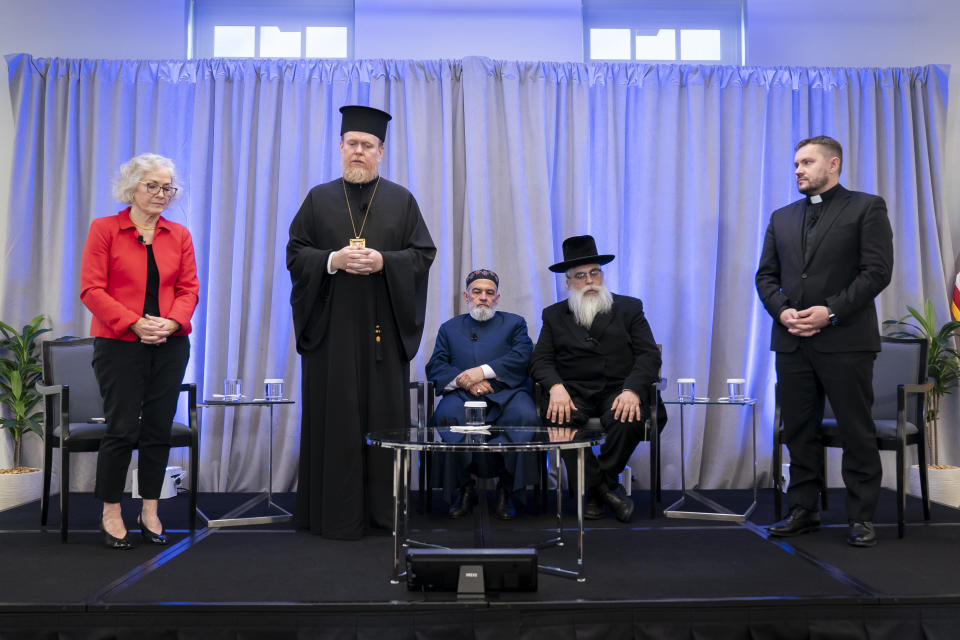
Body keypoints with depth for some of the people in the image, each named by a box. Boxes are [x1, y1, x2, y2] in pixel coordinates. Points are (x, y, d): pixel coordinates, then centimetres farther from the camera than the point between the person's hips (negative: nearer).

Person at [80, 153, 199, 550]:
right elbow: (92, 290, -6)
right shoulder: (104, 229, 1)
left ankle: (150, 512, 18)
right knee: (122, 429, -2)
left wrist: (171, 322, -12)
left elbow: (189, 289, 7)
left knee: (158, 429, 6)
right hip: (119, 344, -3)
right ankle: (111, 514, 14)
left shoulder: (179, 235, 11)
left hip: (170, 345, 3)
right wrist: (135, 323, -16)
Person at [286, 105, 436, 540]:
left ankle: (383, 508, 12)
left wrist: (383, 261, -14)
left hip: (383, 326, 0)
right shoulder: (318, 199, 11)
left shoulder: (401, 201, 10)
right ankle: (337, 512, 9)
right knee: (334, 416, 0)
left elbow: (423, 254, 3)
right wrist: (332, 260, -13)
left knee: (384, 412, 2)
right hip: (331, 326, 0)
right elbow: (295, 253, 5)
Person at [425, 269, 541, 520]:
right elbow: (435, 367, 9)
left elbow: (521, 358, 1)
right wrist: (463, 381, -11)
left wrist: (483, 371, -12)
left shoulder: (514, 323, 21)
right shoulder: (449, 328, 24)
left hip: (506, 392, -1)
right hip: (463, 395, 1)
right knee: (445, 415, -33)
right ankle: (465, 487, -15)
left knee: (525, 415, -34)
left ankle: (506, 487, -17)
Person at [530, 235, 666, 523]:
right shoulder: (554, 315, 17)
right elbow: (540, 360, 7)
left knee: (628, 421, -33)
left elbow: (649, 355, 3)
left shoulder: (629, 308, 13)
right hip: (574, 393, 1)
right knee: (560, 419, -32)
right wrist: (556, 387, -16)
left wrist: (631, 390, -17)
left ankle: (598, 486, -8)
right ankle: (605, 488, -15)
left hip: (618, 391, 0)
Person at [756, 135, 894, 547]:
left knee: (857, 432, 3)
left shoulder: (866, 207, 3)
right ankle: (803, 511, 19)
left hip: (846, 340, -4)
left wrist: (831, 311, -15)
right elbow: (765, 275, 13)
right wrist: (782, 311, -5)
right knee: (799, 432, 8)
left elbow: (877, 271, -7)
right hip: (793, 342, 5)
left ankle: (861, 517, 14)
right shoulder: (781, 217, 17)